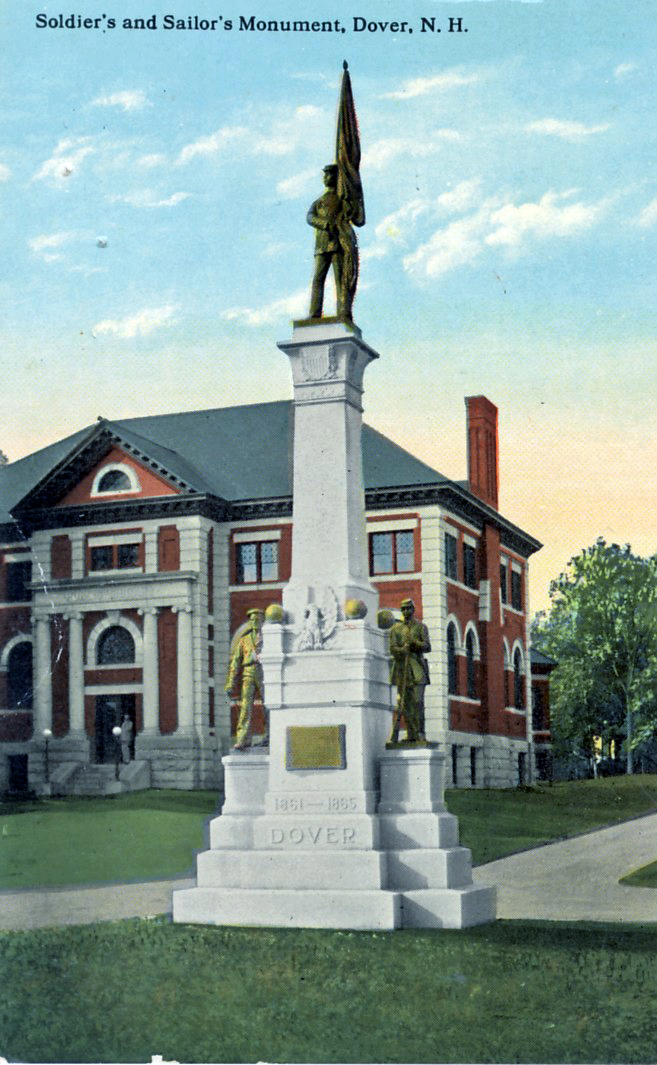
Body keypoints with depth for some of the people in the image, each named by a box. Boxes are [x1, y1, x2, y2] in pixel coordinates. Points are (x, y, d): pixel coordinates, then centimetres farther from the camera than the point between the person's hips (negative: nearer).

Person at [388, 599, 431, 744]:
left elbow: (427, 647, 1)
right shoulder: (395, 628, 12)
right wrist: (402, 650, -19)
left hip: (417, 667, -1)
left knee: (417, 701, -8)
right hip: (401, 666, 1)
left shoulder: (421, 627, 10)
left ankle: (420, 733, -6)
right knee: (405, 702, -2)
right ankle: (411, 734, 2)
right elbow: (392, 648, 2)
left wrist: (415, 642, -17)